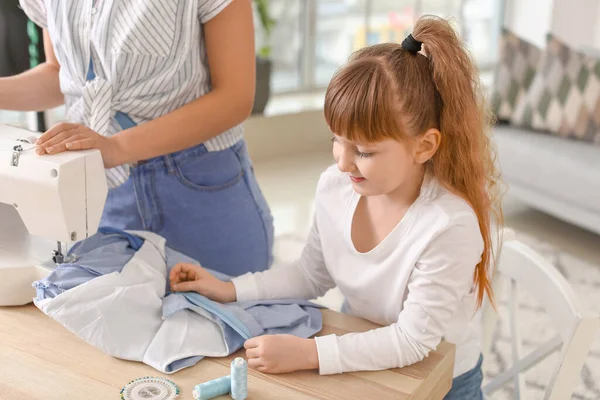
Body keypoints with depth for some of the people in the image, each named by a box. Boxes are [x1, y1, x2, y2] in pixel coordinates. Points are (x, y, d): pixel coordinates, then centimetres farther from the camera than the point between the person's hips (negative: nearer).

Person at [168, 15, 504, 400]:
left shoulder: (450, 225, -30)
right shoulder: (335, 186, -13)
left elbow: (412, 340, -23)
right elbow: (312, 275, 4)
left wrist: (308, 353, -29)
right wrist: (229, 290, -3)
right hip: (358, 360, 4)